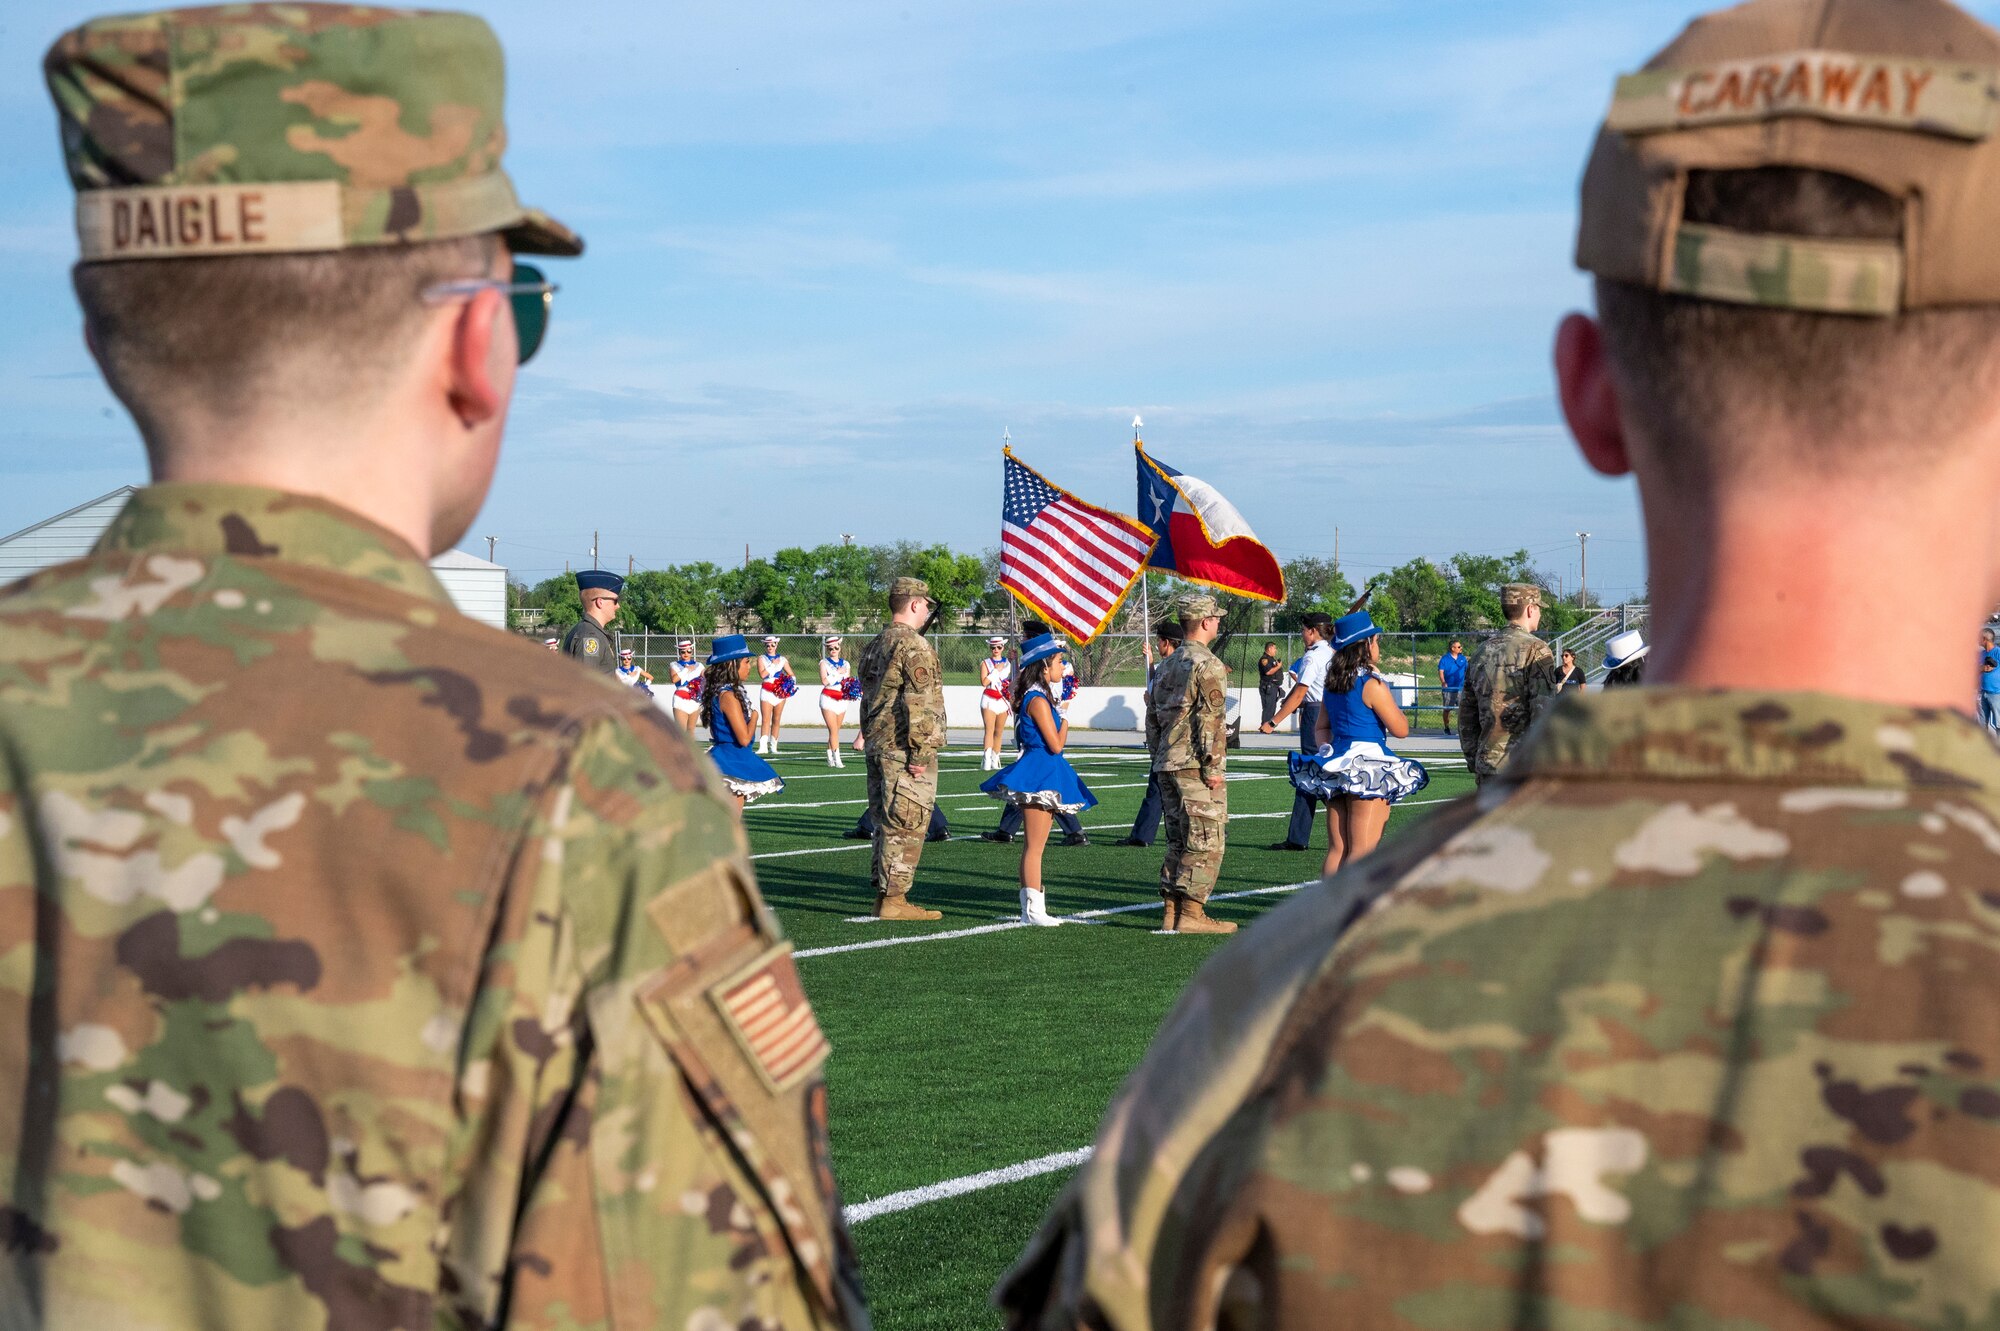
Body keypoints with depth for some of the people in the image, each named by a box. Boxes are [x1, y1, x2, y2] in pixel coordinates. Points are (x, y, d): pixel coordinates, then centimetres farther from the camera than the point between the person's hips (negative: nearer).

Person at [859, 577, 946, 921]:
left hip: (878, 747, 9)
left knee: (886, 822, 14)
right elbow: (919, 703, -20)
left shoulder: (874, 646, 16)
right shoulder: (914, 646, -14)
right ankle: (893, 899, -6)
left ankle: (882, 894, 17)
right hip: (904, 751, -9)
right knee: (905, 827, -6)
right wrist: (920, 753, -19)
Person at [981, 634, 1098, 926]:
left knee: (1033, 845, 12)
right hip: (1041, 775, -10)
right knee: (1035, 846, -8)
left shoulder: (1037, 697, 14)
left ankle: (1030, 908, 16)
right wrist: (1065, 720, -2)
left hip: (1038, 774, 10)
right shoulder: (1038, 700, -16)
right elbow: (1055, 744, -17)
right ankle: (1033, 910, -7)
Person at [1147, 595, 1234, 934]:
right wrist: (1213, 767, -15)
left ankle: (1172, 914, 12)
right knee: (1205, 843, -4)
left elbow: (1152, 718, 19)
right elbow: (1210, 720, -16)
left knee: (1178, 842, 12)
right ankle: (1192, 915, -7)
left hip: (1167, 766, 8)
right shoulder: (1208, 665, -10)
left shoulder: (1166, 666, 16)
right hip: (1195, 766, -8)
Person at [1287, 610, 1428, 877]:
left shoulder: (1332, 685, 11)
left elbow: (1322, 728, 17)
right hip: (1369, 770, -7)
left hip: (1337, 770, 7)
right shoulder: (1372, 684, -12)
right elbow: (1401, 729, -8)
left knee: (1336, 849, 9)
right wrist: (1388, 696, 3)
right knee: (1362, 852, -5)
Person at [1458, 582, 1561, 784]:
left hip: (1488, 765, 7)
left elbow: (1466, 714, 17)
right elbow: (1544, 714, -15)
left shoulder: (1483, 651, 13)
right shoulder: (1535, 650, -8)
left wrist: (1474, 764, 23)